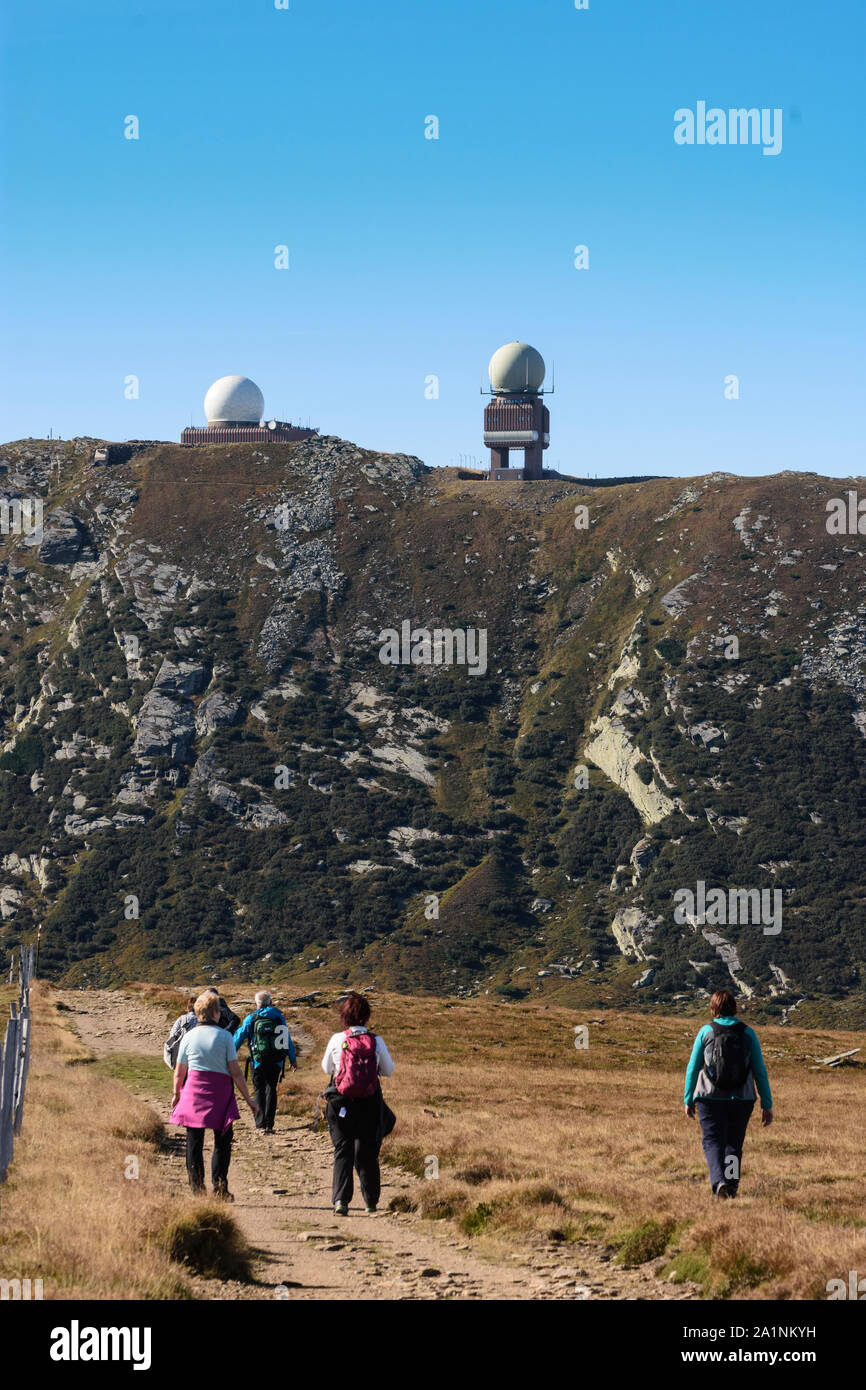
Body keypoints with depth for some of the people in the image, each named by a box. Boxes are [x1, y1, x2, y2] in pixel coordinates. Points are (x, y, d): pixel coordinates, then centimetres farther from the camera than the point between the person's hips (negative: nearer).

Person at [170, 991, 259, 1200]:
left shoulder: (188, 1037, 3)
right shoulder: (225, 1036, -4)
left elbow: (179, 1073, 9)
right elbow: (235, 1072, -6)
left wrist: (176, 1094, 26)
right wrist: (248, 1099, 0)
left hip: (193, 1090, 2)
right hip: (220, 1092, -2)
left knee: (194, 1143, 7)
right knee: (222, 1143, 7)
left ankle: (197, 1188, 6)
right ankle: (219, 1188, 0)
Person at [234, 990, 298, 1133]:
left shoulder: (251, 1018, -4)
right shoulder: (279, 1017, 6)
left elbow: (239, 1037, 0)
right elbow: (288, 1039, 11)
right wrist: (293, 1059, 21)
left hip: (259, 1061, -2)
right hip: (276, 1062, 2)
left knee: (259, 1090, 7)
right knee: (271, 1090, 11)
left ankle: (261, 1123, 0)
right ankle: (269, 1124, 8)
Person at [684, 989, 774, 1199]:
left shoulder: (706, 1031, -2)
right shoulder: (747, 1033, 2)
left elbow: (692, 1068, 0)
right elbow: (760, 1071, 2)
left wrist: (688, 1100, 9)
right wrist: (767, 1104, 6)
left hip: (710, 1097, -2)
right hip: (741, 1100, 2)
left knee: (713, 1142, -1)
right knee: (734, 1144, 16)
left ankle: (719, 1181, -22)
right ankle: (732, 1183, 11)